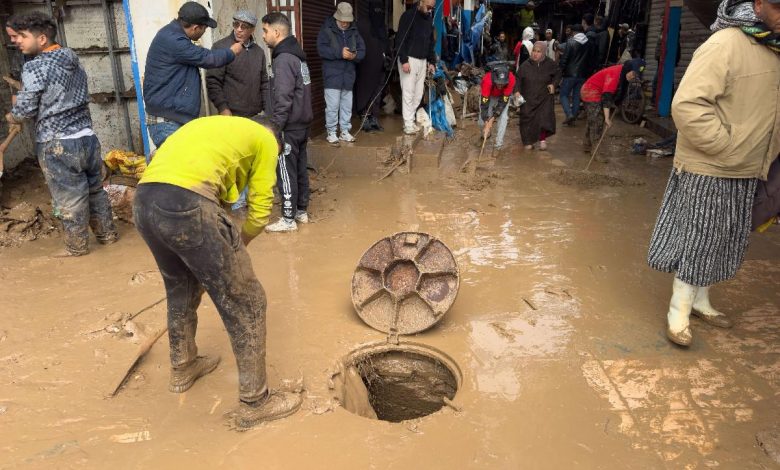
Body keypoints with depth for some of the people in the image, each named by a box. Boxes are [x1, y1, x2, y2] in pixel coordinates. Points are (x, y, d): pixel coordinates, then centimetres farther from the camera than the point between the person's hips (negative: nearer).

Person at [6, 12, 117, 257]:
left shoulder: (34, 67, -14)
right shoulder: (74, 60, 8)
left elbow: (24, 111, -12)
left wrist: (10, 117, 10)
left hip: (57, 145, -7)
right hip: (87, 136, 7)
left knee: (69, 199, 5)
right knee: (95, 190, 17)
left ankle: (77, 246, 16)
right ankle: (108, 234, 27)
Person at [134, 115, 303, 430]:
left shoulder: (212, 126, 36)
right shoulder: (265, 139, 17)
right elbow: (259, 212, 13)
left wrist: (224, 247, 36)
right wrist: (234, 249, 29)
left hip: (143, 201, 8)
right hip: (186, 204, -8)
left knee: (180, 289, 31)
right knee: (245, 304, 7)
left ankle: (182, 368, 50)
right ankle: (254, 402, 18)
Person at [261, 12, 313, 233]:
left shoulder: (283, 59, -17)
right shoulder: (296, 54, 12)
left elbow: (283, 99, -23)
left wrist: (274, 127, -18)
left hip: (289, 127, -9)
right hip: (302, 123, 9)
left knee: (286, 172, -2)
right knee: (300, 169, 14)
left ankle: (288, 219, 5)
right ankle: (302, 211, 24)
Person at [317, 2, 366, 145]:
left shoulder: (354, 32, 11)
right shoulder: (327, 30, -3)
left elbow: (362, 50, 7)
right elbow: (321, 49, -15)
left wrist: (355, 56, -16)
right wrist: (340, 53, -23)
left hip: (348, 76, 5)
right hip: (332, 76, -4)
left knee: (347, 106, 10)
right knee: (332, 106, -4)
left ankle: (345, 132, 21)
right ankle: (331, 133, 7)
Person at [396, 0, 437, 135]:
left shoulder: (429, 18, 14)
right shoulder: (408, 15, -8)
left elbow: (431, 41, 19)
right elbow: (401, 39, -14)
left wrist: (432, 61, 13)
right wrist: (404, 60, -20)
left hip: (422, 61, 7)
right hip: (409, 59, -7)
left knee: (418, 94, 5)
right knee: (408, 93, -6)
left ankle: (409, 119, 14)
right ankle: (408, 125, -3)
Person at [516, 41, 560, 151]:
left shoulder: (549, 64, -6)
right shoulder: (525, 65, -8)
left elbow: (558, 74, 11)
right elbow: (519, 79, 2)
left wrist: (553, 84, -5)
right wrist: (518, 91, -13)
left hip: (544, 98, 0)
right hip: (528, 98, 1)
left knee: (544, 118, -11)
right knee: (528, 120, 4)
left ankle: (542, 139, 11)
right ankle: (528, 141, 23)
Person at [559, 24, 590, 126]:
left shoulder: (571, 42, -9)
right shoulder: (588, 43, 8)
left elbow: (565, 58, -13)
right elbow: (589, 60, 12)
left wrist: (561, 71, -7)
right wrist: (587, 71, 18)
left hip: (570, 73, -5)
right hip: (582, 75, 5)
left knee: (563, 94, 3)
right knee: (577, 96, 11)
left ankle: (569, 114, -16)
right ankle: (573, 117, 12)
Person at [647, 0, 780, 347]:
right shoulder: (725, 44, -18)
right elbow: (686, 105, -25)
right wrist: (725, 146, -20)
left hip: (745, 172, 8)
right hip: (708, 170, -8)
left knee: (721, 242, 17)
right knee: (695, 241, 2)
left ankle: (700, 301, 34)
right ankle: (678, 312, 17)